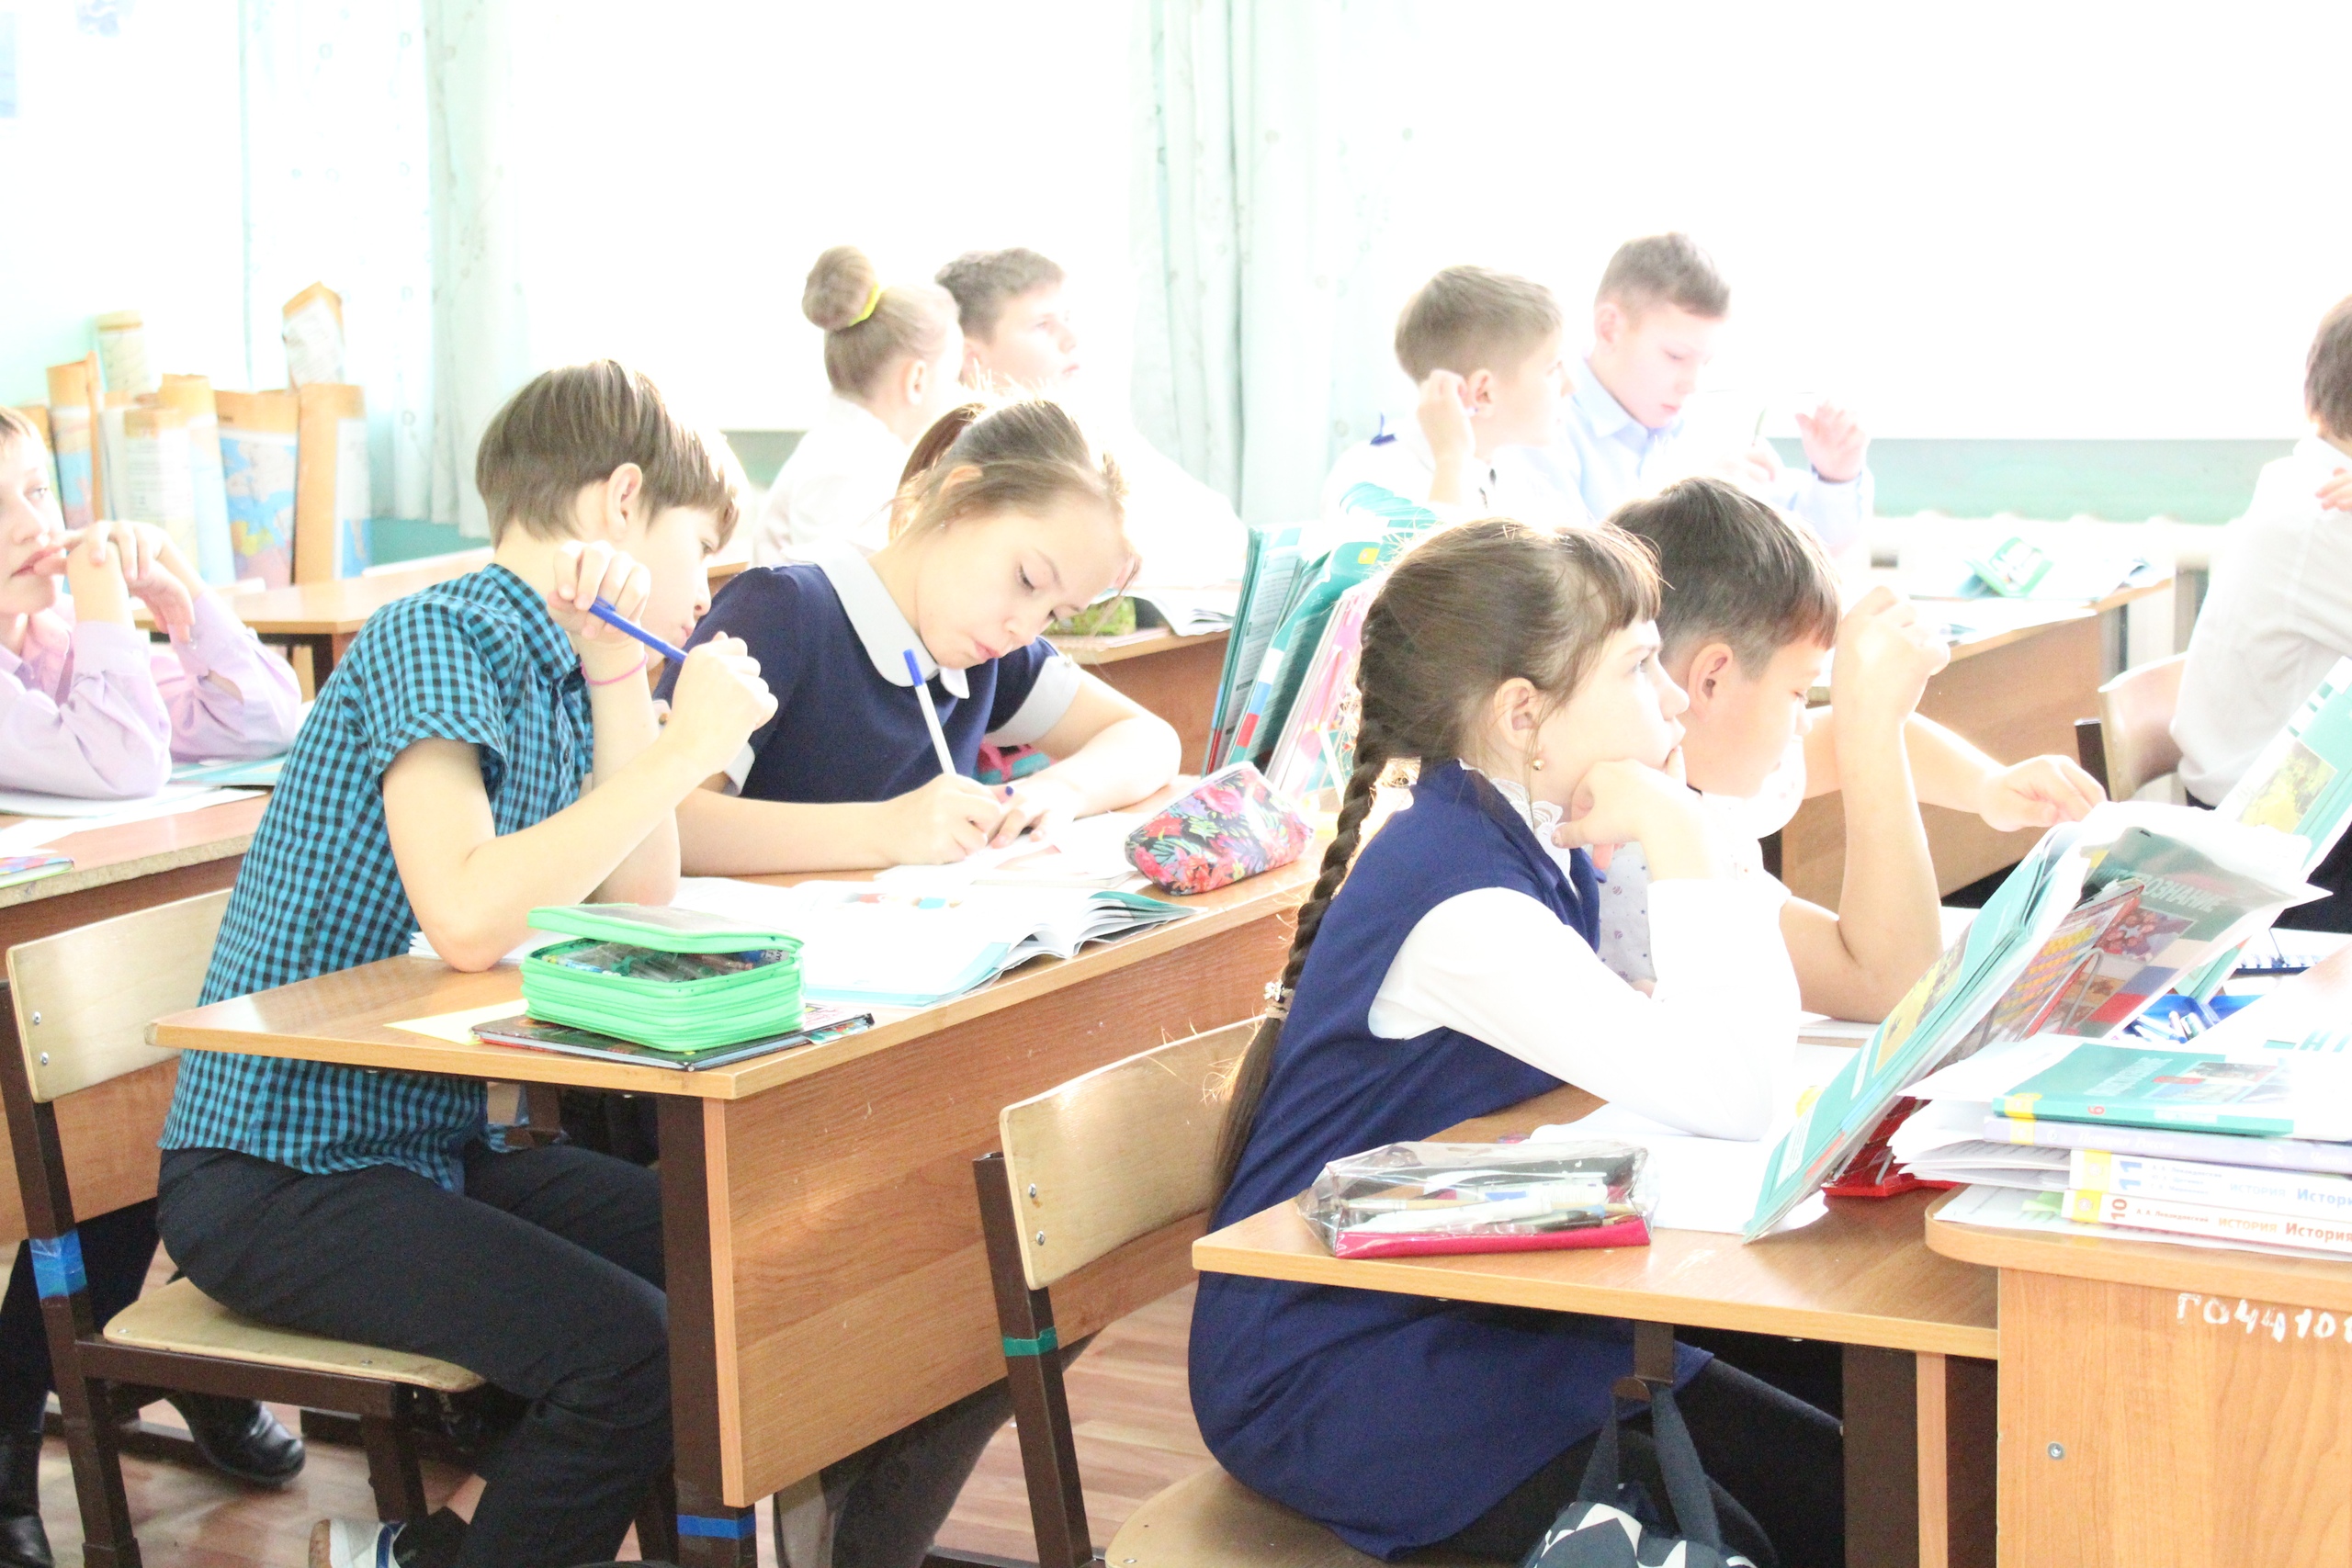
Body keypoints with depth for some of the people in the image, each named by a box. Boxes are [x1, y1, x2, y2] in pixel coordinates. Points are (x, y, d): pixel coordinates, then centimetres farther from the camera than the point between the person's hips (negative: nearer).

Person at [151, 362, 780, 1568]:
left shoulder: (551, 671, 10)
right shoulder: (433, 640, -17)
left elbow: (639, 908, 5)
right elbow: (469, 918, -31)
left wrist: (618, 681, -3)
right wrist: (678, 752, -23)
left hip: (432, 1142, 9)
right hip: (270, 1182, -9)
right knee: (636, 1351, -25)